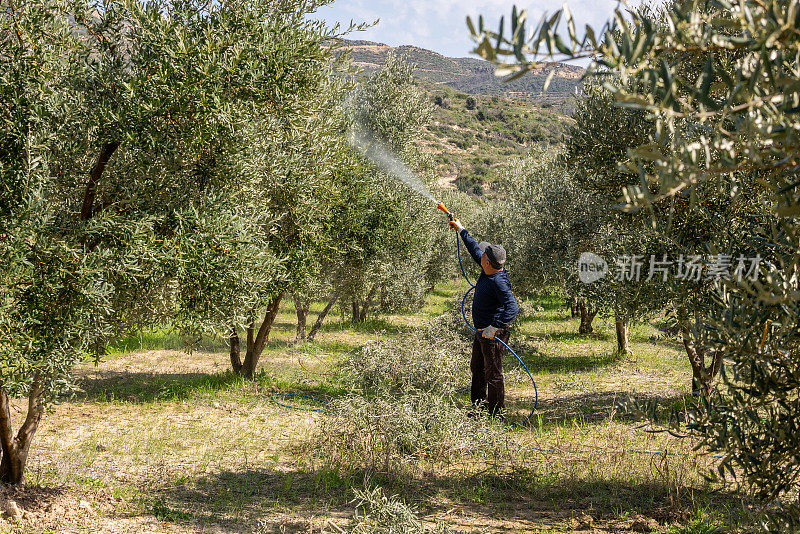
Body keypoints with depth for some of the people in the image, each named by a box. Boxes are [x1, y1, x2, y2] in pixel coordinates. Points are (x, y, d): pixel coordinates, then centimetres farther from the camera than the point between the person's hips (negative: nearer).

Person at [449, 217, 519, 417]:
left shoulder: (499, 283, -28)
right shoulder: (489, 269, 0)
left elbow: (512, 308, -35)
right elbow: (474, 248, 17)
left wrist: (494, 327, -37)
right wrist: (461, 230, 23)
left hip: (493, 335, -11)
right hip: (481, 331, 11)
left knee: (493, 373, -2)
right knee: (477, 368, 22)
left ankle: (496, 413, 7)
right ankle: (478, 405, 36)